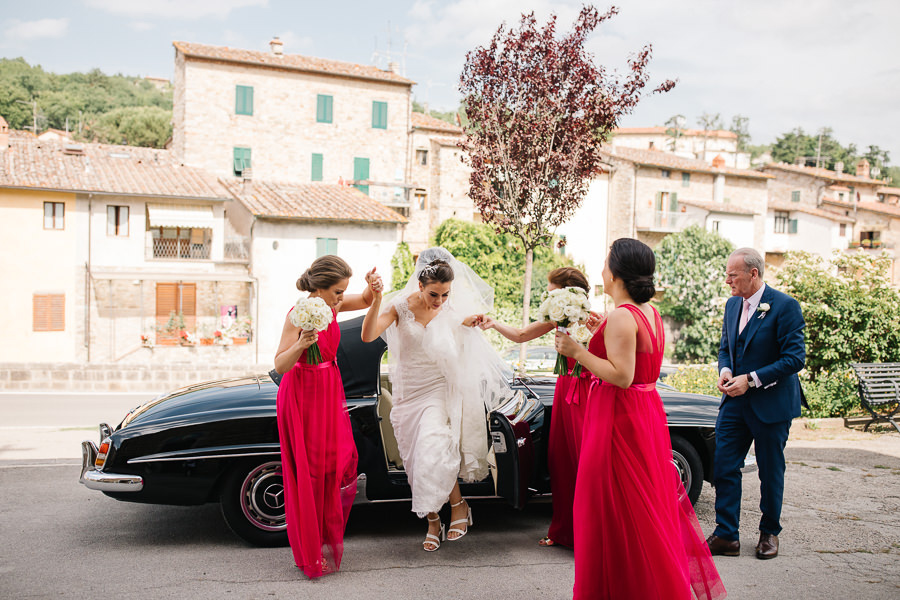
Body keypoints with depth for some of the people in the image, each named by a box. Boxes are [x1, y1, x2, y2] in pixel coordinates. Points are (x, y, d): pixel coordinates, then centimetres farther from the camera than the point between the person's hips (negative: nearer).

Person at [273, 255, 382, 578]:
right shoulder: (298, 315, -21)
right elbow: (280, 366, -20)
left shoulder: (331, 306, -2)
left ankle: (328, 537, 26)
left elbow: (366, 301, 14)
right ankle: (311, 552, 18)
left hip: (330, 391, 7)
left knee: (342, 461, 6)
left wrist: (373, 286, -9)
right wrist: (300, 345, -38)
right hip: (303, 396, -7)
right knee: (310, 470, 2)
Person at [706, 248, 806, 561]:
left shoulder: (785, 306, -14)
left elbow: (795, 358, -17)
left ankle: (769, 532, 29)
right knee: (724, 468, 2)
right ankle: (726, 535, 11)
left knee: (771, 472, 11)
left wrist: (751, 379, -21)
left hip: (771, 403, -5)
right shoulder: (732, 304, 7)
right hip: (735, 402, 5)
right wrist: (725, 369, -5)